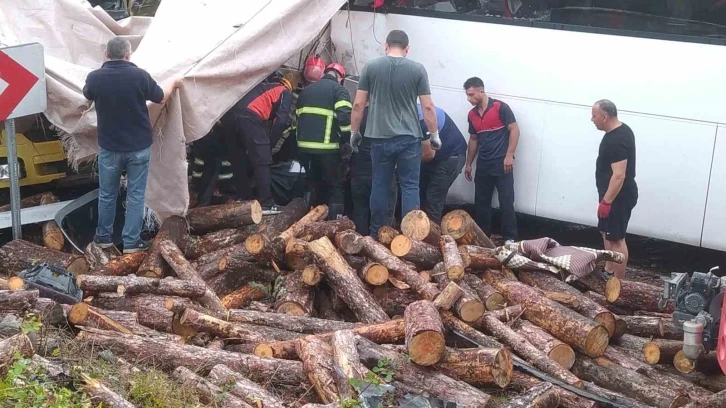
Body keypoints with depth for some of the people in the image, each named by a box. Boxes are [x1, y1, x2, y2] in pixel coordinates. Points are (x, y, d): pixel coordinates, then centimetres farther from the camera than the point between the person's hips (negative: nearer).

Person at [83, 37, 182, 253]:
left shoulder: (95, 77, -12)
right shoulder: (139, 75, -17)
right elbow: (161, 98, 1)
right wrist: (173, 82, 22)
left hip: (109, 146, 1)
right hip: (139, 146, -1)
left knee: (107, 193, 17)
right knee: (135, 195, 8)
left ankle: (104, 236, 29)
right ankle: (131, 241, 12)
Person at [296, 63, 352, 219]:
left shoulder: (307, 90, 20)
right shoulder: (339, 90, -2)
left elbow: (298, 116, 23)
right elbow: (344, 118, -15)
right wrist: (348, 142, -8)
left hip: (305, 145, 6)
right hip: (326, 147, -6)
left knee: (314, 185, 19)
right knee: (335, 187, 3)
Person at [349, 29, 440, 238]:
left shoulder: (371, 67, 2)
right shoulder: (417, 69, -1)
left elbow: (358, 104, 3)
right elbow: (428, 107, -1)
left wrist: (354, 131, 14)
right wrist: (435, 134, 9)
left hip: (380, 138, 1)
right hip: (409, 138, -1)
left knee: (380, 185, 10)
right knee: (410, 186, 3)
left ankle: (376, 233, 16)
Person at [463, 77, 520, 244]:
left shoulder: (500, 107, -9)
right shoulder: (472, 114, 11)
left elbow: (514, 130, -10)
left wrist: (509, 156, -16)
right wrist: (468, 163, 19)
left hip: (501, 163, -6)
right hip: (483, 164, 6)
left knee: (506, 202, -5)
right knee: (481, 201, 9)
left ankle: (510, 238, 1)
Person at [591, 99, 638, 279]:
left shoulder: (616, 141, -26)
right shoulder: (621, 130, 8)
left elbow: (619, 175, -28)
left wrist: (606, 201, -24)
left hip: (618, 197, -11)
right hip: (615, 194, 11)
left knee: (616, 239, -4)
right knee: (607, 234, 21)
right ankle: (608, 272, 33)